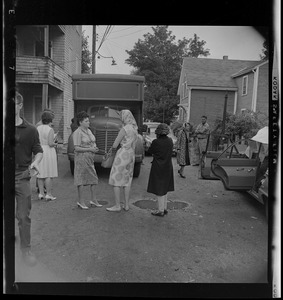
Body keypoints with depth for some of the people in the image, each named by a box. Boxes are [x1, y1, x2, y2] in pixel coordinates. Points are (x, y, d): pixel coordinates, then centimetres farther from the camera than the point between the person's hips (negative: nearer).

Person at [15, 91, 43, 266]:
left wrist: (35, 162, -16)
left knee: (24, 216, 4)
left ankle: (26, 249, 18)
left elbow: (39, 151, 4)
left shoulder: (30, 129, 0)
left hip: (22, 177, -1)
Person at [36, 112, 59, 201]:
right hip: (48, 151, -6)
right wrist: (55, 144, 3)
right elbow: (50, 143, -17)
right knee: (49, 174, 0)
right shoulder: (50, 130, -12)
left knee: (41, 173, 12)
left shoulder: (38, 128, 6)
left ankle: (41, 193, 16)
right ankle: (48, 194, 3)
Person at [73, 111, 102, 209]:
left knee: (93, 178, 9)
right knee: (81, 179, 0)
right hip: (81, 157, -8)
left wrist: (95, 148, 0)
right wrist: (90, 149, -19)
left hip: (90, 157, 8)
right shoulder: (77, 132, -12)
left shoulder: (88, 130, 12)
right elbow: (77, 148, -17)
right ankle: (80, 201, 12)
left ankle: (93, 200, 19)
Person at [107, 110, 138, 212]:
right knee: (127, 181, 14)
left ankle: (117, 206, 6)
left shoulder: (124, 129, -16)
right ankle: (126, 205, 18)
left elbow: (115, 145, -14)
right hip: (131, 156, 8)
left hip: (122, 156, -8)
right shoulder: (135, 129, 11)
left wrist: (113, 149, 9)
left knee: (115, 181, 1)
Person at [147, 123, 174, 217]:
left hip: (158, 167, -6)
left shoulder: (156, 142, -18)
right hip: (168, 167, 6)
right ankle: (165, 208, 28)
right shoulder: (170, 141, -2)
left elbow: (150, 151, -5)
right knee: (164, 188, 19)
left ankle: (161, 210, 11)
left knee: (159, 189, 4)